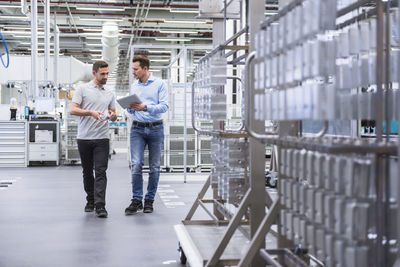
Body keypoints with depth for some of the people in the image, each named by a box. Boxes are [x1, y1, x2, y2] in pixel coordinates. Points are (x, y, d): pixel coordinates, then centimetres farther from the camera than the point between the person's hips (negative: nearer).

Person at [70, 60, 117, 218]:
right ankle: (91, 200, 26)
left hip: (102, 138, 1)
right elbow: (72, 110, -6)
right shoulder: (83, 89, 3)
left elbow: (113, 117, 19)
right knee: (87, 172, 10)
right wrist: (91, 112, -20)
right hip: (84, 138, -1)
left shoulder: (110, 94, 15)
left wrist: (112, 115, -6)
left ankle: (100, 206, -14)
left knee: (100, 172, -9)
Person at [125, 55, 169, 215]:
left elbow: (164, 106, -11)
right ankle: (136, 200, -6)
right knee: (136, 164, -10)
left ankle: (149, 200, 13)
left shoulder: (159, 84, -1)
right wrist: (130, 108, -3)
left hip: (155, 128, -3)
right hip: (137, 129, 3)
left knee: (154, 167, 3)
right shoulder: (134, 86, 14)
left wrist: (145, 107, -22)